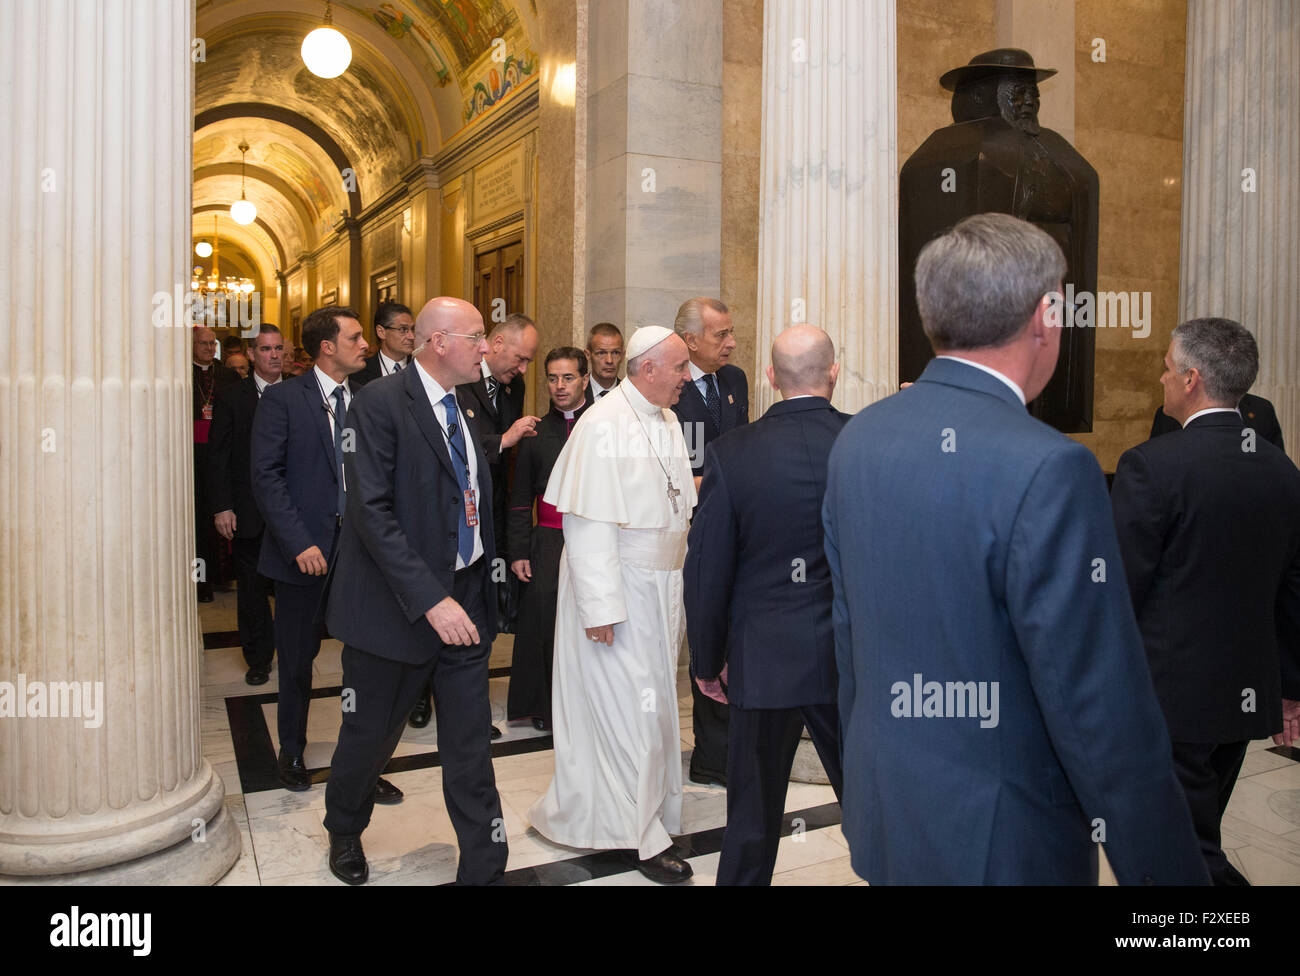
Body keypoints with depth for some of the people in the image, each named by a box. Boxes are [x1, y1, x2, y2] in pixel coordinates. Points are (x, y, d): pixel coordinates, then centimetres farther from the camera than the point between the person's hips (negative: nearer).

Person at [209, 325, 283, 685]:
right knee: (252, 586, 8)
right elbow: (219, 456, 0)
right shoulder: (231, 398, 2)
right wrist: (221, 507, -7)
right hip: (248, 511, 0)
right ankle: (258, 658, 23)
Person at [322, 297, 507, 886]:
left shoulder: (465, 411, 9)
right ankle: (344, 831, 43)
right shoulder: (380, 404, -13)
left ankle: (484, 866, 21)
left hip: (464, 599, 5)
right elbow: (372, 511, -21)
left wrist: (480, 589, 8)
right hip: (399, 605, -5)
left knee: (471, 744, 8)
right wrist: (429, 599, -25)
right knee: (372, 733, 14)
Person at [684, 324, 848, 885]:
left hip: (764, 659, 0)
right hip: (854, 657, 1)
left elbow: (706, 571, -6)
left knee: (753, 817, 15)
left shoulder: (731, 453, -11)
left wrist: (707, 661, 4)